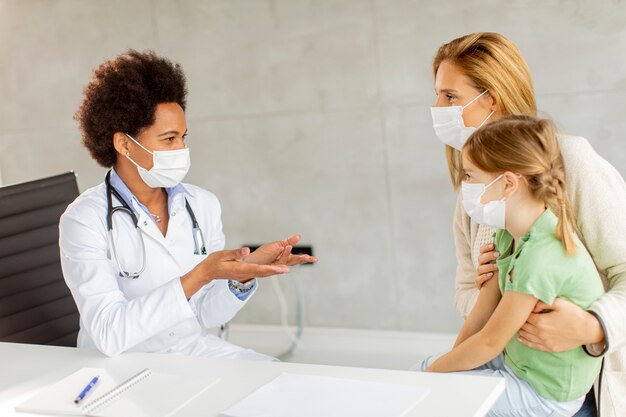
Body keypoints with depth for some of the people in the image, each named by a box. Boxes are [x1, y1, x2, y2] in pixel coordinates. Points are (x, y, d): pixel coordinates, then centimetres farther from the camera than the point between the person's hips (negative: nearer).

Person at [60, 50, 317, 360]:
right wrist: (200, 276, -31)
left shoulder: (203, 205, 1)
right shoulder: (83, 220, -14)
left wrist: (245, 272, -16)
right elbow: (109, 334, -24)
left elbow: (207, 315, 3)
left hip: (198, 351, 5)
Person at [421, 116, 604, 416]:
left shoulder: (541, 256, -30)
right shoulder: (511, 236, -1)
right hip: (517, 362, 9)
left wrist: (435, 370, -9)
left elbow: (489, 343, -22)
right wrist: (450, 361, -1)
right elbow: (480, 317, 2)